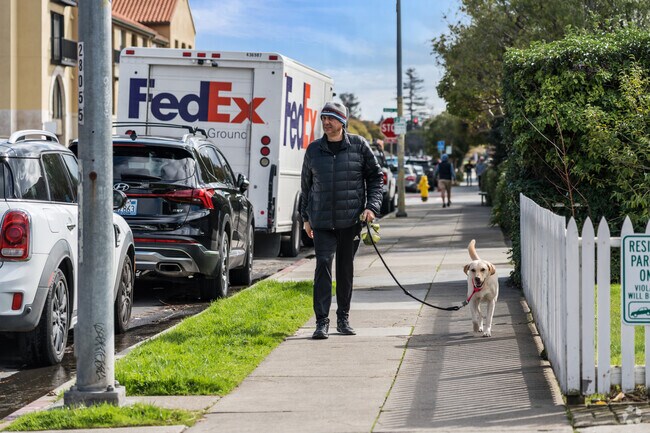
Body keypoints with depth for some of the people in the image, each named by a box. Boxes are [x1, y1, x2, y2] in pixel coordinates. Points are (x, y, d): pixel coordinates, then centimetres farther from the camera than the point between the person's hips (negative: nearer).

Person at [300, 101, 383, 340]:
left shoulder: (358, 145, 1)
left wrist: (372, 206, -6)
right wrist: (306, 217, 15)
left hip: (352, 220, 0)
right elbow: (306, 184, 15)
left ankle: (343, 318, 21)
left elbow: (375, 176, 6)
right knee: (323, 266, -10)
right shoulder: (313, 150, 6)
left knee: (346, 269, 10)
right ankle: (322, 322, -11)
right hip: (322, 222, 0)